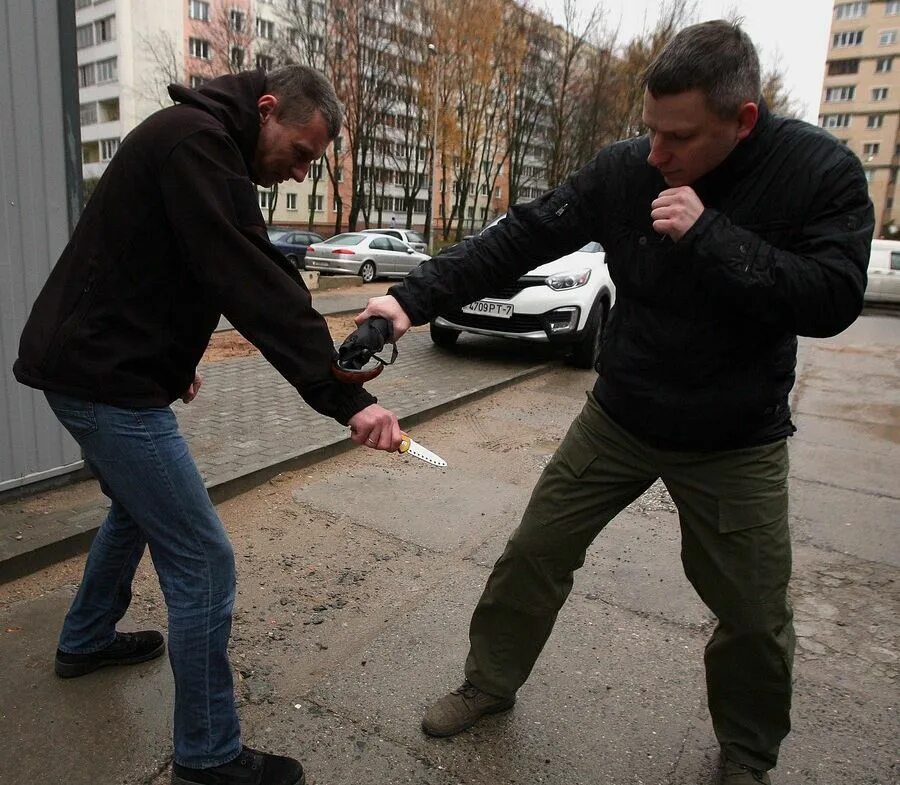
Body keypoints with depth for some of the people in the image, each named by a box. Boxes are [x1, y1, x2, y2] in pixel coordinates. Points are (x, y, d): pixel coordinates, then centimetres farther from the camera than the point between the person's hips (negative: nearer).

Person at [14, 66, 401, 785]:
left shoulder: (197, 139, 14)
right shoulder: (196, 140, -19)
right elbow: (259, 287, -30)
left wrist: (175, 357, 18)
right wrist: (345, 399, -31)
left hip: (91, 362, 11)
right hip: (106, 378, -11)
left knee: (136, 509, 30)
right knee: (204, 564, -6)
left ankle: (86, 641, 51)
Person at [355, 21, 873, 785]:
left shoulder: (821, 170, -14)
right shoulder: (623, 170, -11)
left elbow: (832, 301, -22)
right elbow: (517, 239, -12)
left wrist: (708, 235, -30)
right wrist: (414, 297, -21)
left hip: (736, 444, -1)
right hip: (617, 419, 2)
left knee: (756, 618, 10)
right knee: (533, 555, 8)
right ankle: (490, 683, 34)